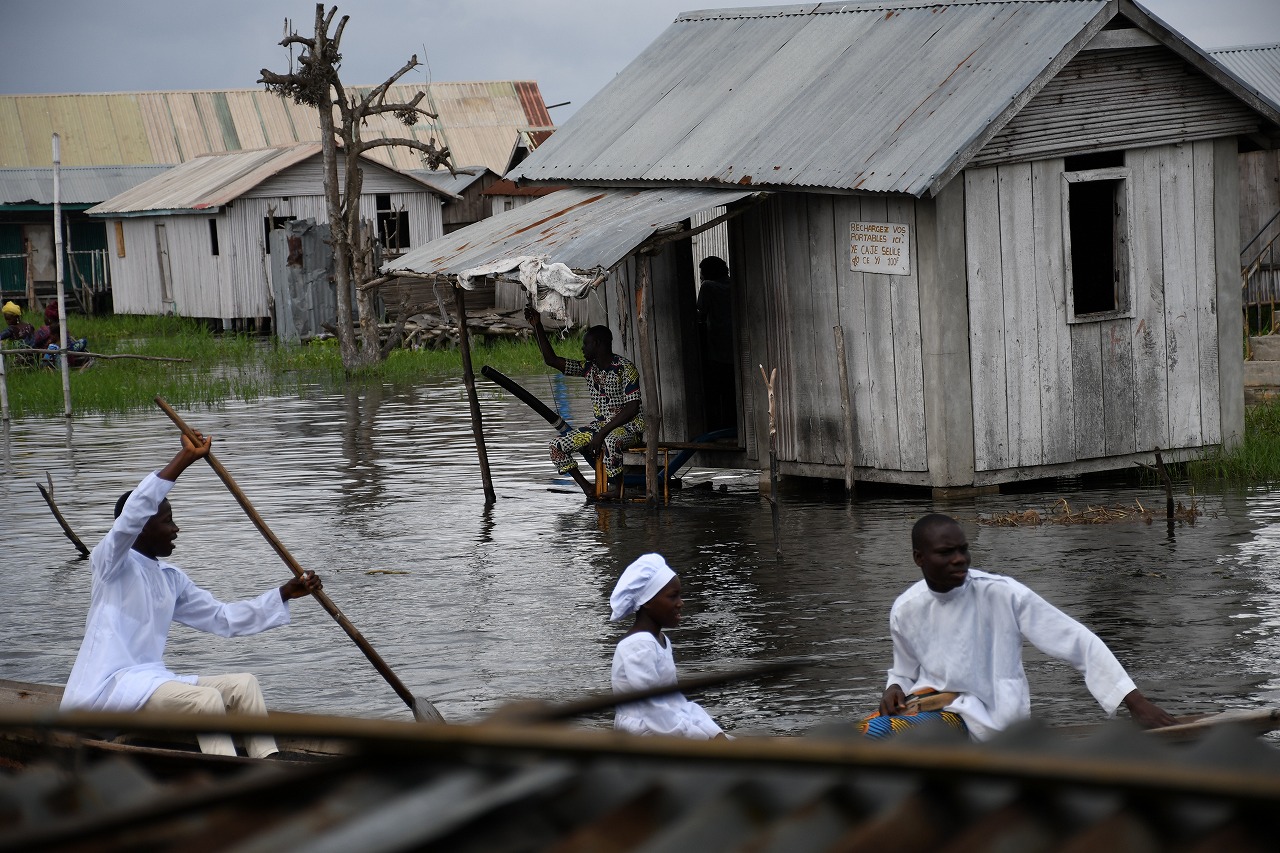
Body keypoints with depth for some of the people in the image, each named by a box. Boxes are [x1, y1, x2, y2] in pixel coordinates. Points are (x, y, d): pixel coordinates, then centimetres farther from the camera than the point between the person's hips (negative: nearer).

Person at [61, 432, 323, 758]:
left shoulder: (171, 579, 18)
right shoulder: (111, 563, -6)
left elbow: (223, 618, 19)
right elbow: (133, 514, -26)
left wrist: (285, 594, 9)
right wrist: (184, 459, -29)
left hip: (150, 681, 9)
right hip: (104, 687, -9)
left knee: (242, 685, -3)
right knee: (206, 698, -27)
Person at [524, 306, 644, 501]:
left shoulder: (625, 369, -16)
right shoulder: (588, 368, 5)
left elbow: (632, 408, -22)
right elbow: (551, 360, 7)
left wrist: (602, 433, -28)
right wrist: (537, 327, 0)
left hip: (629, 426, -8)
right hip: (601, 424, 8)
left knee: (611, 442, -44)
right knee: (557, 446, -7)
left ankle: (614, 489, -25)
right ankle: (587, 488, -4)